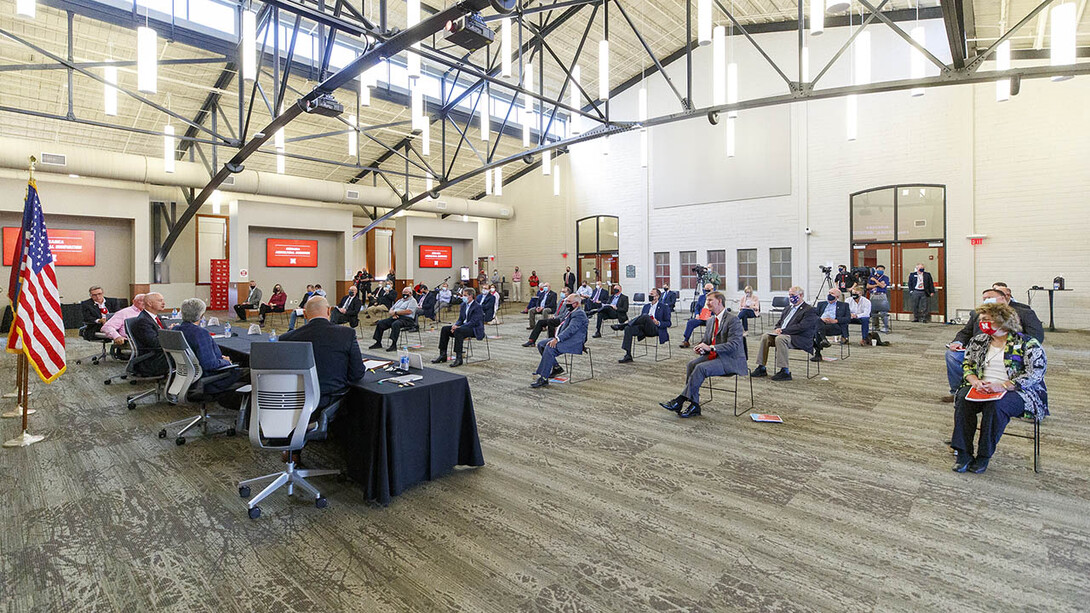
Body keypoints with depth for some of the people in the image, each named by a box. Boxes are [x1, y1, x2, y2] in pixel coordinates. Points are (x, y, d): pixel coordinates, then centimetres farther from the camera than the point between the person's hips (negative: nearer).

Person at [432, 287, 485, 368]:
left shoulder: (477, 306, -13)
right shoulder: (463, 305, 13)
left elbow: (473, 322, -21)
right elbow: (460, 319, 15)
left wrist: (458, 327, -25)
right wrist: (455, 325, -9)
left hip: (475, 329, -9)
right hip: (464, 326, 9)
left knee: (458, 331, -35)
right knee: (445, 329, -7)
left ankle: (459, 358, -31)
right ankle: (443, 355, -4)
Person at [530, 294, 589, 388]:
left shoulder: (579, 314, -13)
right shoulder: (568, 311, 20)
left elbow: (571, 330, -26)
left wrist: (557, 339, -33)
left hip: (574, 342, -11)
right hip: (565, 338, 11)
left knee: (550, 347, -32)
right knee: (541, 344, 2)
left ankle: (543, 378, -31)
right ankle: (556, 367, 8)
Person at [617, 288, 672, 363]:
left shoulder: (664, 307, 8)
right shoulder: (646, 306, 25)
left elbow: (668, 323, 4)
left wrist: (658, 323, -15)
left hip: (655, 330, -5)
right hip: (644, 329, 5)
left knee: (645, 316, -34)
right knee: (628, 329, -24)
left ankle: (622, 325, -28)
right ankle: (628, 355, -28)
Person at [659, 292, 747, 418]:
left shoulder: (733, 320, -12)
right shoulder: (712, 320, 15)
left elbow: (733, 345, -21)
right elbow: (706, 341, 20)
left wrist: (710, 347, -29)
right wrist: (701, 347, -5)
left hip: (731, 360, -8)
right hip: (715, 356, 8)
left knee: (701, 368, -28)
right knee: (692, 363, -16)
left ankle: (680, 401, -20)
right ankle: (694, 406, -17)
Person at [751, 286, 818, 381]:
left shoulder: (810, 310, -5)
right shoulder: (788, 308, 23)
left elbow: (801, 327, -18)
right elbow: (779, 323, 25)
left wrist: (783, 331, -19)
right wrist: (778, 329, -1)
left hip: (800, 339, -8)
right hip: (782, 334, 8)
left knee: (780, 339, -34)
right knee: (765, 337, -11)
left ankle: (784, 371, -33)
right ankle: (761, 368, -11)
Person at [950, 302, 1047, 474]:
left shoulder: (1028, 344, -1)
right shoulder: (978, 341, 15)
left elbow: (1035, 374, -9)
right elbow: (967, 365, 15)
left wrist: (1002, 386, -21)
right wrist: (975, 381, -8)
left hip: (1017, 391, -4)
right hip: (982, 389, 4)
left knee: (995, 405, -37)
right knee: (963, 399, -29)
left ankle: (984, 456, -24)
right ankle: (963, 453, -28)